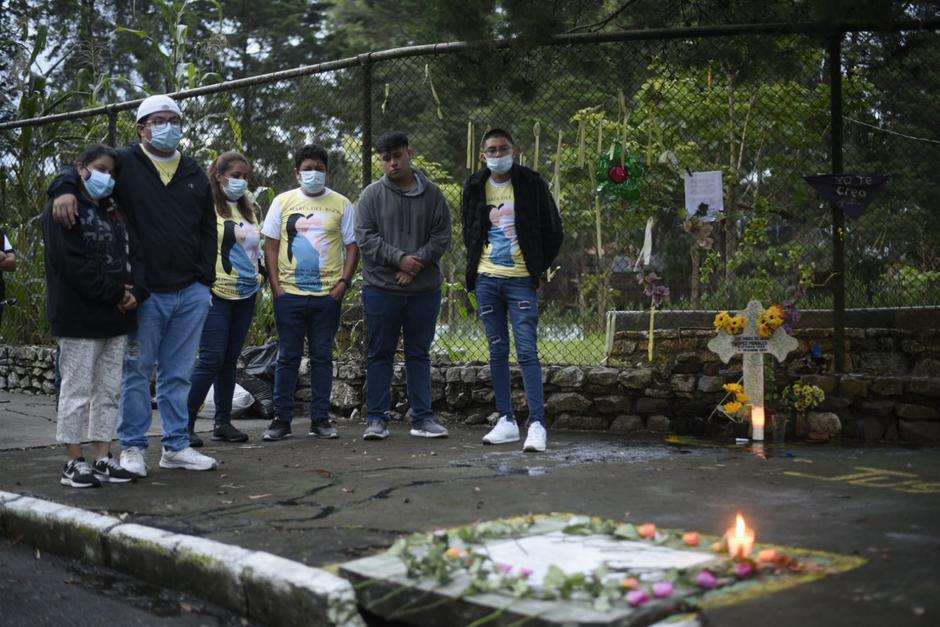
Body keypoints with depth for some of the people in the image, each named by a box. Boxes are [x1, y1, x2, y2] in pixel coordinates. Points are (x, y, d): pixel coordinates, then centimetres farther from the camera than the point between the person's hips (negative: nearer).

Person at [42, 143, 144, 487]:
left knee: (109, 390, 9)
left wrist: (136, 291, -7)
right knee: (77, 391, -1)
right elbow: (72, 264, -16)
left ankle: (103, 457, 16)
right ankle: (74, 462, 6)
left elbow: (134, 254, 12)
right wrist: (115, 294, -15)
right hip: (79, 318, -7)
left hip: (116, 318, 7)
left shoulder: (114, 212, 18)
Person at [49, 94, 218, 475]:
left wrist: (206, 279, 8)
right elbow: (79, 170, -1)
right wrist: (64, 189, -25)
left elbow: (208, 230, 16)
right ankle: (132, 448, 16)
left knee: (178, 373, 11)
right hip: (145, 293, -4)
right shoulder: (124, 164, 1)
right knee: (137, 371, 4)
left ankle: (176, 446, 20)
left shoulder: (194, 174, 14)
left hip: (191, 293, 4)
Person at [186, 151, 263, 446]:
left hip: (245, 294, 6)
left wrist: (257, 273, 16)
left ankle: (223, 422, 16)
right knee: (212, 358, -11)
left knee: (230, 359, 9)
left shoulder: (247, 208, 15)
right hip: (217, 293, -6)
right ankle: (185, 422, -2)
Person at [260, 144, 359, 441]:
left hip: (328, 294, 0)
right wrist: (275, 286, -3)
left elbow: (352, 246, 7)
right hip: (289, 294, 0)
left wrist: (344, 283, -5)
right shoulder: (283, 202, 7)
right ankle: (282, 419, 9)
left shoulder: (341, 204, 7)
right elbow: (270, 246, 6)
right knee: (287, 357, 3)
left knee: (322, 357, 6)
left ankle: (320, 419, 12)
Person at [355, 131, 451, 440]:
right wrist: (399, 258, -14)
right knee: (380, 354, 4)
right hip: (382, 288, -1)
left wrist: (418, 261, -12)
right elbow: (365, 237, -5)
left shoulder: (432, 194, 6)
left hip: (424, 288, 2)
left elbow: (442, 236, 2)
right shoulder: (372, 194, 2)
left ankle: (422, 418, 16)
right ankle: (377, 418, 11)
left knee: (419, 354, 9)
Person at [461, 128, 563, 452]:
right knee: (497, 351, 7)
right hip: (487, 280, 4)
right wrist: (475, 262, 10)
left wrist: (538, 266, 1)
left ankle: (537, 424, -10)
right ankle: (506, 421, 13)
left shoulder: (531, 183, -2)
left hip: (520, 280, -3)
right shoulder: (475, 187, 7)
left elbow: (553, 231, 4)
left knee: (527, 351, -9)